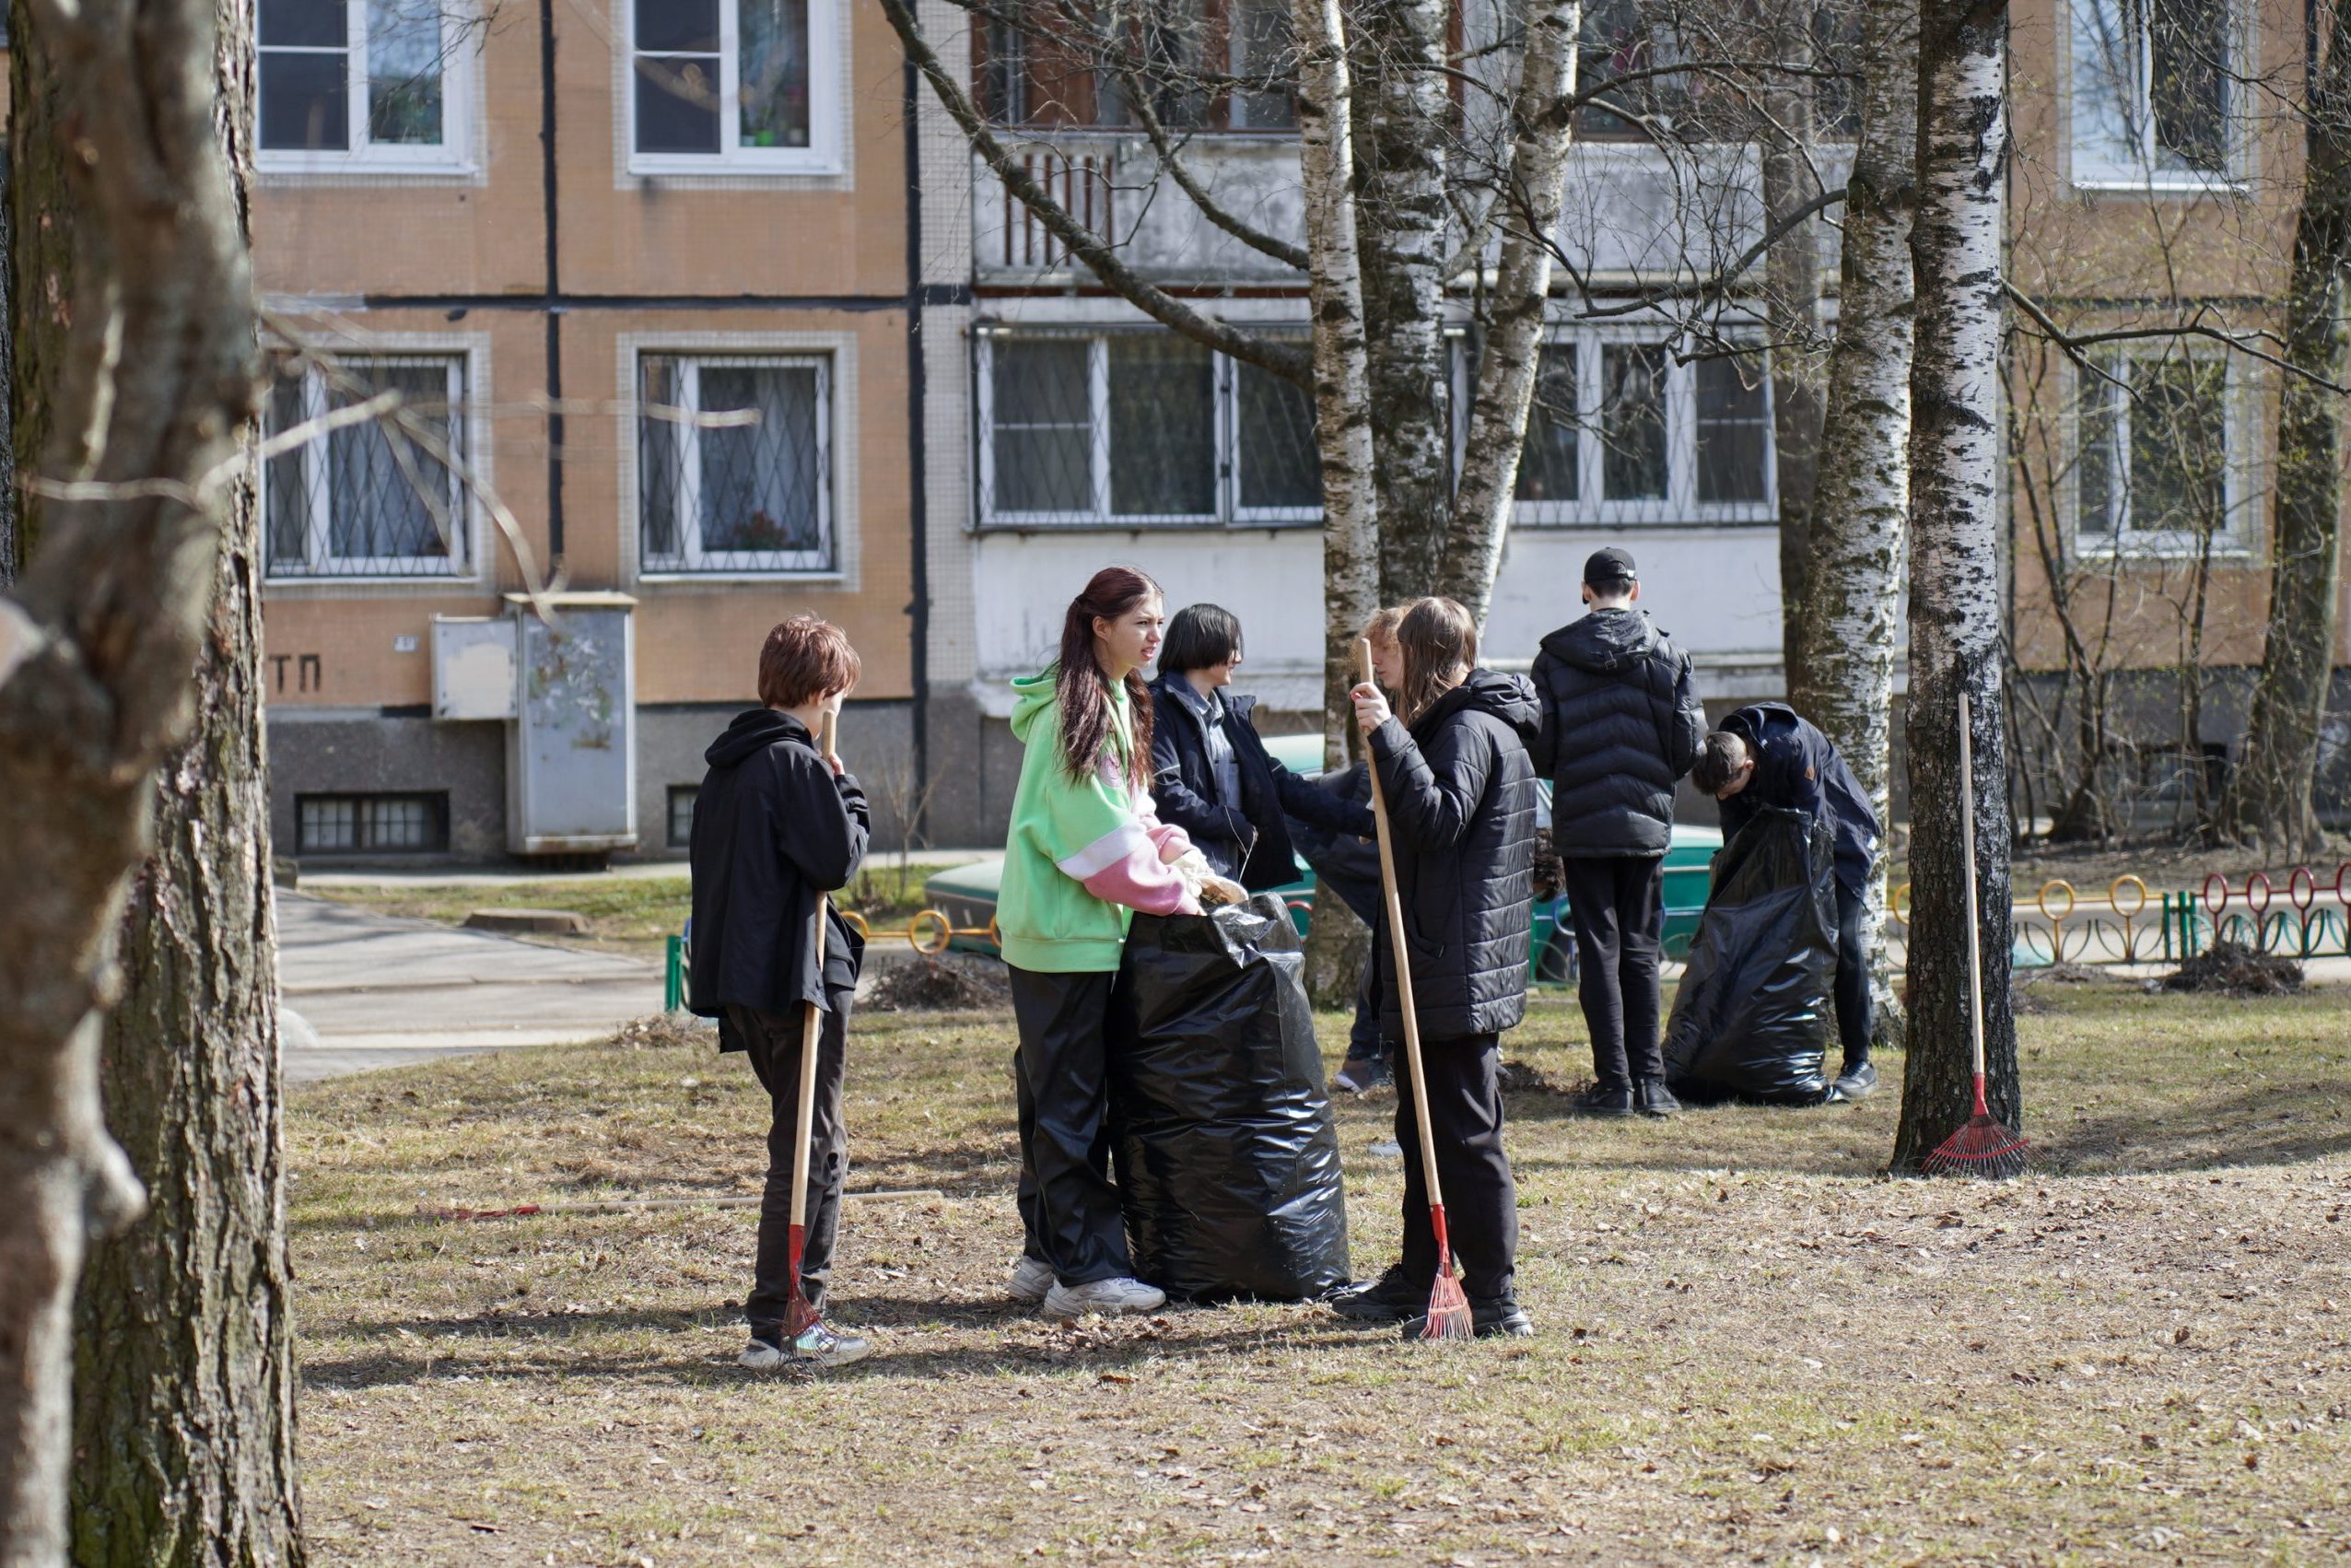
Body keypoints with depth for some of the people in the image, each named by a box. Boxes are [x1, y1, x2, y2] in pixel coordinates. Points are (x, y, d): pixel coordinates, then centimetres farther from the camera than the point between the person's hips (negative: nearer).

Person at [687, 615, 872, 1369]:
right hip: (796, 974, -9)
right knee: (810, 1150, -4)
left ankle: (792, 1309, 21)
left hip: (739, 977, 9)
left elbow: (705, 859, 19)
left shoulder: (725, 764, 13)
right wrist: (847, 794, -3)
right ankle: (781, 1324, -5)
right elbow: (838, 858, -18)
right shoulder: (796, 763, -14)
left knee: (810, 1141, 18)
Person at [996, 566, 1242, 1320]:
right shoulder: (1074, 711, -16)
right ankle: (1086, 1269, -6)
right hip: (1066, 934, -10)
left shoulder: (1115, 703, 16)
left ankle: (1045, 1256, 18)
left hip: (1051, 931, 10)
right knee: (1072, 1102, -7)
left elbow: (1131, 814, 19)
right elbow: (1103, 837, -19)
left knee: (1054, 1096, 13)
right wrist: (1178, 897, -12)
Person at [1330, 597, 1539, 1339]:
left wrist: (1389, 736, -28)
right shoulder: (1466, 725, 18)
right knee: (1424, 1129, 17)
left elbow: (1437, 818, -27)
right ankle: (1415, 1284, 26)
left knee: (1464, 1134, -8)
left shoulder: (1469, 730, -14)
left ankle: (1493, 1299, -6)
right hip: (1448, 967, 11)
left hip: (1458, 967, -11)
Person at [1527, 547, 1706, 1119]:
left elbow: (1538, 749, -4)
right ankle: (1649, 1081, 6)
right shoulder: (1668, 656, -1)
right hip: (1647, 824, 1)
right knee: (1640, 950, 9)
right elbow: (1690, 745, -1)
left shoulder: (1554, 658, -3)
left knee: (1598, 948, 3)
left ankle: (1613, 1082, 0)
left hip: (1579, 822, -1)